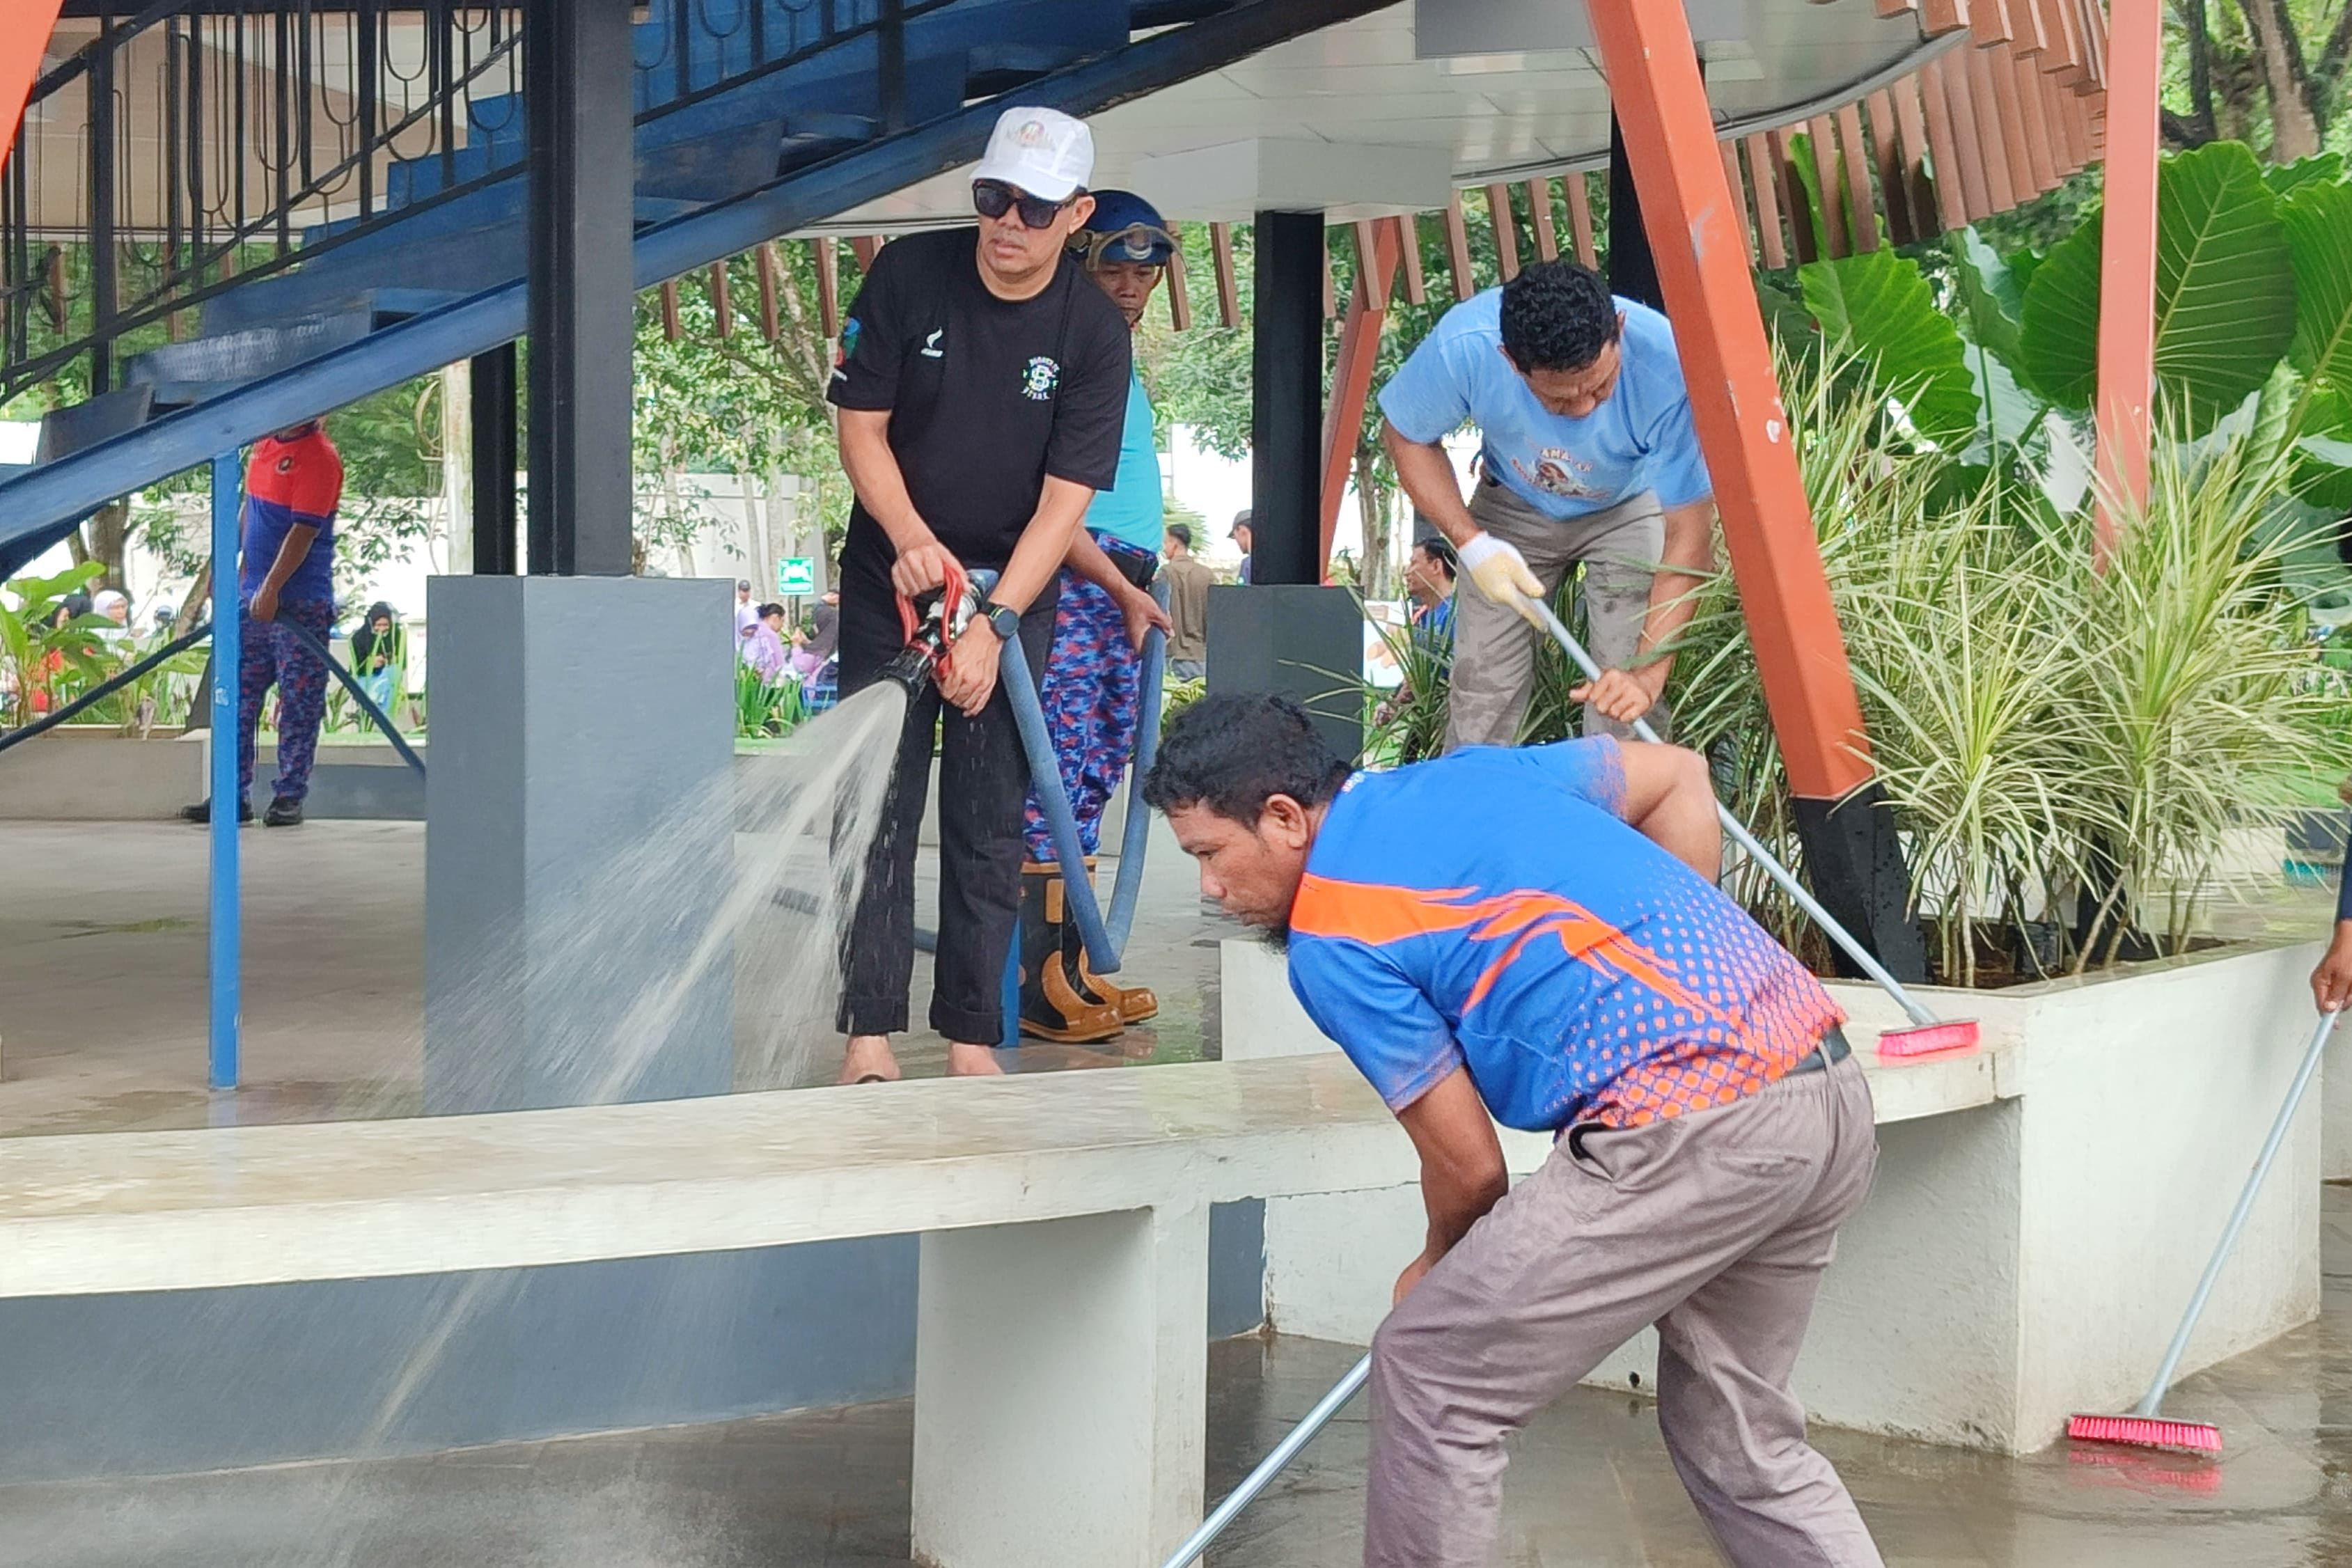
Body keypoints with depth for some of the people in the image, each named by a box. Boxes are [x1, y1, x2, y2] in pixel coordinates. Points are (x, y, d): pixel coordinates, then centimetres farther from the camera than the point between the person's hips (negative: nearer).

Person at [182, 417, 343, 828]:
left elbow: (303, 531, -19)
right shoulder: (265, 443, 12)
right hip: (253, 596, 8)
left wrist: (271, 587, -24)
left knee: (298, 704, -1)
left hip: (301, 603, -8)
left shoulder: (320, 457, -13)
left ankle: (290, 796, 6)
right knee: (239, 699, 8)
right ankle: (234, 795, 13)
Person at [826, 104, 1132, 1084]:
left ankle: (972, 1038, 6)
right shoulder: (909, 275, -10)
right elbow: (861, 425, -6)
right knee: (877, 808, -3)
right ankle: (869, 1033, -1)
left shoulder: (1094, 333, -11)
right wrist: (910, 537, -23)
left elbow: (1065, 498, -13)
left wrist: (994, 624, -22)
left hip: (1013, 589, 0)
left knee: (990, 824, 1)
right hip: (892, 576, 0)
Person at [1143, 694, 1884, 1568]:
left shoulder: (1331, 941, -3)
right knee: (1739, 1430, 22)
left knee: (1430, 1374, 4)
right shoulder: (1472, 772, 18)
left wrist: (1439, 1268, 22)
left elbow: (1468, 1168, 1)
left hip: (1691, 1132, -9)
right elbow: (1680, 777, 29)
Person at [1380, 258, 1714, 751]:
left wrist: (1649, 673, -38)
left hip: (1631, 508, -1)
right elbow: (1406, 435, -12)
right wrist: (1471, 543, -24)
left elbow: (1688, 535, -31)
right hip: (1515, 507, 2)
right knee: (1480, 690, -4)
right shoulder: (1464, 346, -34)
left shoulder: (1666, 368, -38)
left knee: (1625, 704, -16)